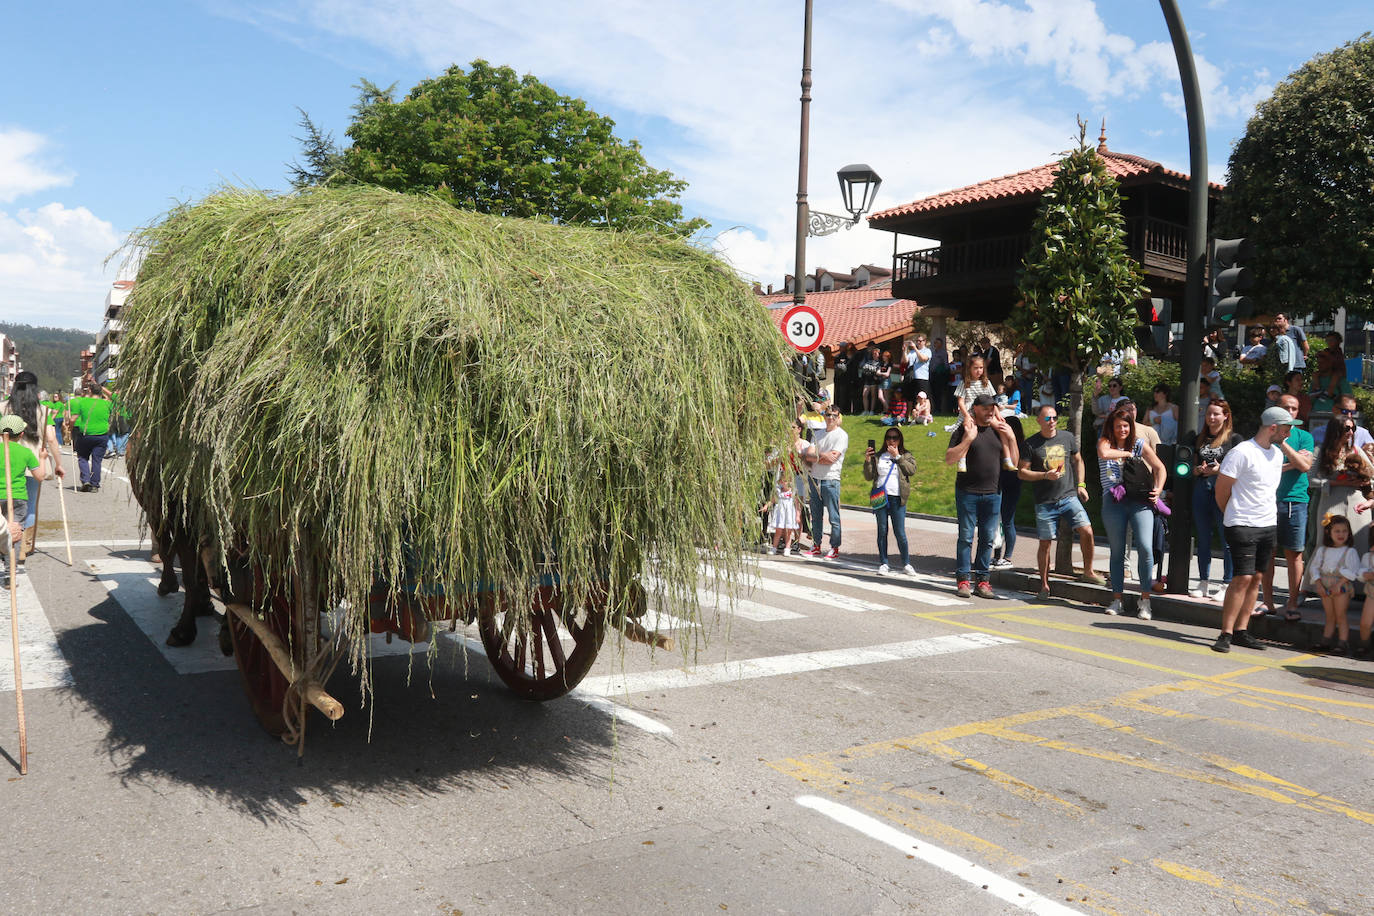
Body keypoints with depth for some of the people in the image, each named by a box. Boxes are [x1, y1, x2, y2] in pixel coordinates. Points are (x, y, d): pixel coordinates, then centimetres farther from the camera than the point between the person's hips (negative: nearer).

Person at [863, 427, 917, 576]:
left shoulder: (906, 456, 9)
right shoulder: (878, 456, 12)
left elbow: (912, 470, -10)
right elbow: (868, 477, 8)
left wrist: (897, 456, -8)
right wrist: (867, 461, -5)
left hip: (897, 498, -2)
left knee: (899, 532, -2)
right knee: (882, 531, 5)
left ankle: (906, 564, 9)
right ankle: (883, 563, 12)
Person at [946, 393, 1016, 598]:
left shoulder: (997, 430, 12)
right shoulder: (965, 430, -1)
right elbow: (949, 459, -9)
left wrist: (1011, 437, 2)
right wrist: (968, 439, -16)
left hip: (993, 493, 4)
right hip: (967, 492, -4)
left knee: (987, 539, 5)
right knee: (966, 537, -1)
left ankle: (982, 580, 12)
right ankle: (963, 579, 4)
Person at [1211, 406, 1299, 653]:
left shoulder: (1277, 454, 13)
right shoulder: (1242, 452, -12)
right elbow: (1221, 489, -7)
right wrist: (1232, 516, 6)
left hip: (1268, 525, 7)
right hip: (1243, 525, -7)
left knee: (1255, 579, 7)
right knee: (1243, 578, -12)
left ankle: (1242, 631, 13)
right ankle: (1226, 633, -7)